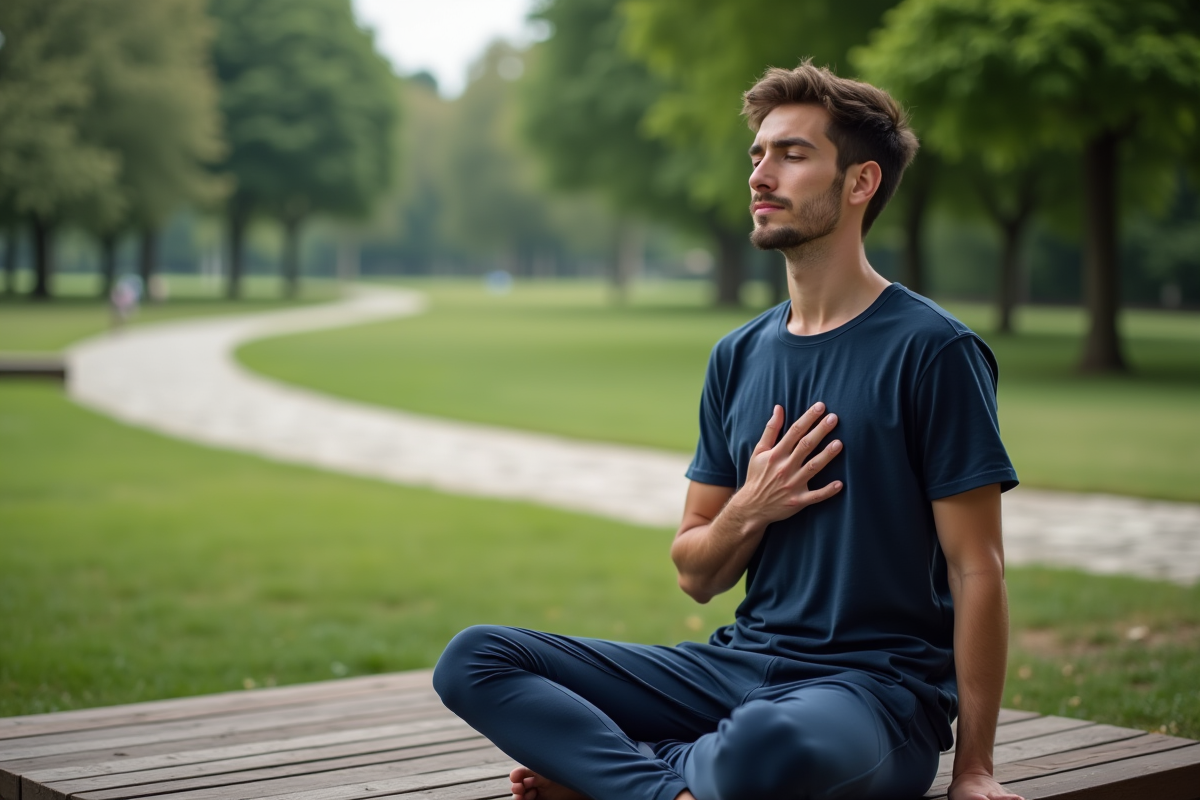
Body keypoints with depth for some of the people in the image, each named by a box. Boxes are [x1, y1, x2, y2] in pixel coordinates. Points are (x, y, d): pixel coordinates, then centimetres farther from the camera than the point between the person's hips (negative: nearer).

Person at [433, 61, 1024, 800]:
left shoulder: (931, 350, -7)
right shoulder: (739, 357, 12)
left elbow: (977, 571, -8)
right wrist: (748, 510, -7)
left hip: (880, 685, -6)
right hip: (741, 660, 6)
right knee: (474, 661, -7)